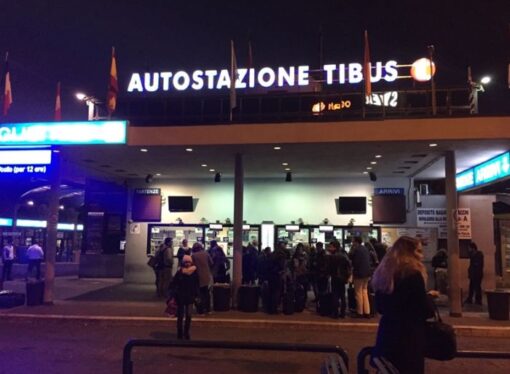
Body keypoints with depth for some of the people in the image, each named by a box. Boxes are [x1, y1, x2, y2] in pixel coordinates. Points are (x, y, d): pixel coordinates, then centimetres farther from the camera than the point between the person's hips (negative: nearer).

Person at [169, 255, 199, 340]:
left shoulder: (194, 272, -2)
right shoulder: (179, 272, -7)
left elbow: (196, 285, 4)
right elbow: (173, 284, -5)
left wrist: (196, 295, 2)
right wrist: (173, 295, -9)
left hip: (190, 297, 1)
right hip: (180, 297, -1)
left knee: (188, 315, -2)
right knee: (180, 316, 9)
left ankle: (186, 333, 13)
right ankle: (180, 333, 21)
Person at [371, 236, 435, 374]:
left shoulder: (383, 273, 6)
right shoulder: (413, 274, -16)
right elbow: (427, 311, -13)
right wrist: (429, 298, 5)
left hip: (387, 334, 7)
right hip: (409, 336, -7)